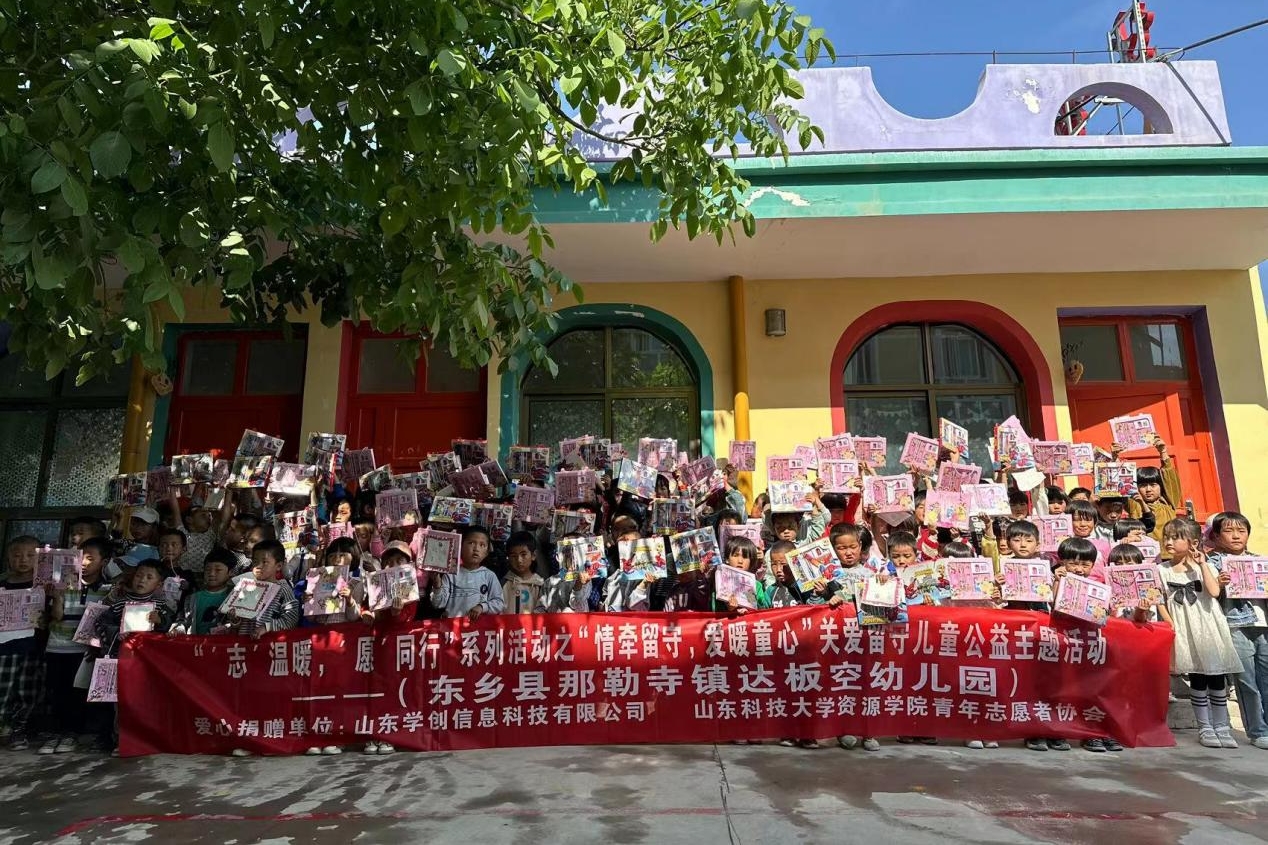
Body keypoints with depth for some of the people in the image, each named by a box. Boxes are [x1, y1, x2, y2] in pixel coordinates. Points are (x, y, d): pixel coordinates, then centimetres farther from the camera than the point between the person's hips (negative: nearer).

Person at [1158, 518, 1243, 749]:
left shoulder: (1205, 566, 3)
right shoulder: (1162, 570, 3)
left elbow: (1214, 591, -15)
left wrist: (1202, 564, -13)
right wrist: (1169, 623, -8)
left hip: (1210, 626, 0)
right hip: (1185, 630, 0)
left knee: (1217, 677, 4)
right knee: (1197, 678, 3)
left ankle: (1221, 726, 16)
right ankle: (1204, 727, 12)